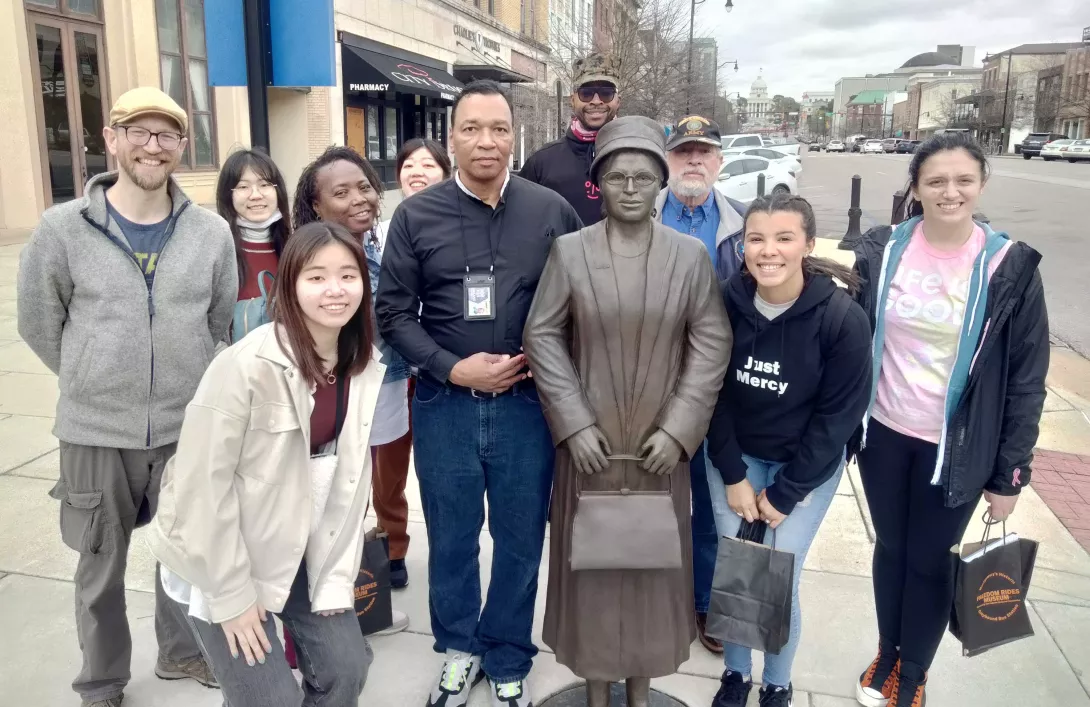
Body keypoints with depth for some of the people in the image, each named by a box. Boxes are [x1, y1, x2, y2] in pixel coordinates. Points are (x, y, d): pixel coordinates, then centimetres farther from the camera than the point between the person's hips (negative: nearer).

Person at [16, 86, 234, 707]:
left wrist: (189, 386, 7)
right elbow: (40, 324, 3)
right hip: (96, 434, -1)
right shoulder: (63, 229, -7)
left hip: (190, 430, 1)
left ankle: (184, 651, 43)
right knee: (101, 567, 15)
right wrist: (95, 383, 7)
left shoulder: (212, 231, -3)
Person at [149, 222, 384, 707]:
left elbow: (350, 477, 0)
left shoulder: (364, 367, -6)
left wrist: (337, 578, -1)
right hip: (217, 557, -5)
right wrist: (231, 594, -16)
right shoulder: (246, 366, -26)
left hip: (301, 552, 6)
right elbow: (204, 484, -22)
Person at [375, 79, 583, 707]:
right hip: (444, 403, 0)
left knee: (520, 539, 12)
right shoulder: (416, 215, -1)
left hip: (528, 403, 0)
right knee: (452, 538, 15)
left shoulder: (552, 211, -1)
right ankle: (459, 651, 38)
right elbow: (395, 312, 0)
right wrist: (452, 368, -11)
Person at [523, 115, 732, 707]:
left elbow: (712, 343, -3)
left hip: (662, 440, 1)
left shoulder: (690, 254, -2)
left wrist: (678, 428, -11)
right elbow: (542, 336, -4)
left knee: (653, 558, 12)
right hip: (589, 437, 0)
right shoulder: (569, 250, -4)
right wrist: (574, 424, -11)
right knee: (591, 558, 10)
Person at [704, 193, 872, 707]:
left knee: (779, 577, 0)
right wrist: (733, 476, -8)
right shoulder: (726, 302, -15)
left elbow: (838, 416, -14)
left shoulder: (843, 319, -22)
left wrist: (784, 493, -11)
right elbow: (712, 395, -6)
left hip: (808, 466, -2)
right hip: (734, 457, 2)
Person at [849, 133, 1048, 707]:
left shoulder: (1010, 267, -9)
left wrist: (1010, 474, -5)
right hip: (883, 435, 2)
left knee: (930, 561, 12)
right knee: (890, 548, 17)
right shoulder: (881, 251, -6)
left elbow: (1027, 379, -5)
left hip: (955, 447, -1)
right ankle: (886, 655, 40)